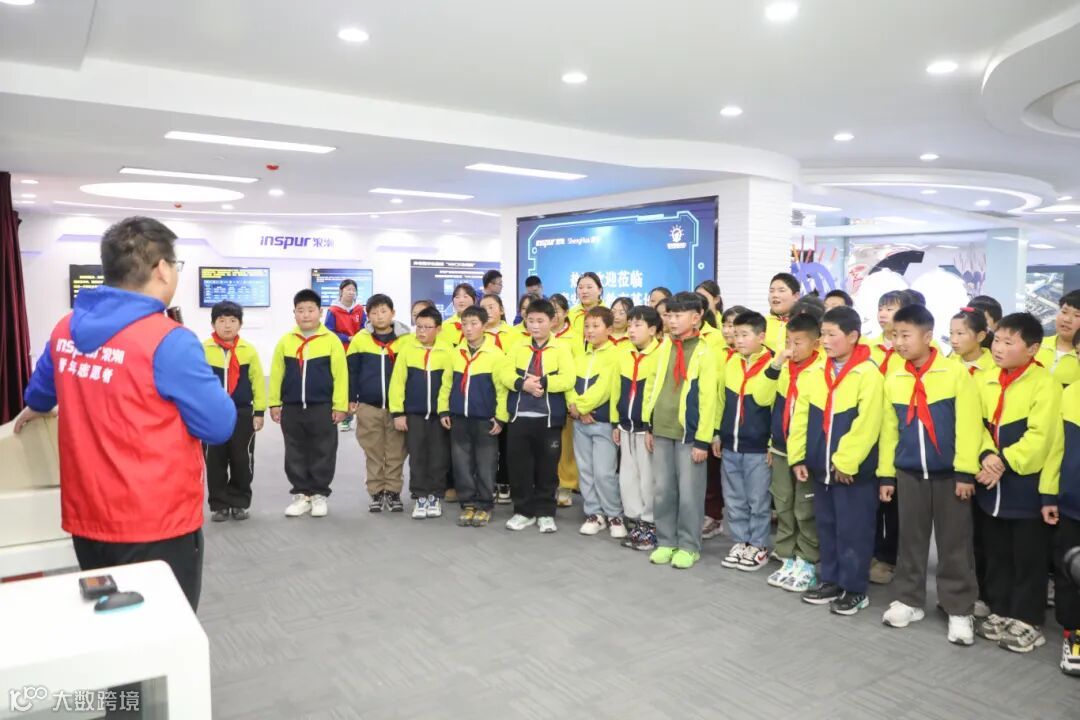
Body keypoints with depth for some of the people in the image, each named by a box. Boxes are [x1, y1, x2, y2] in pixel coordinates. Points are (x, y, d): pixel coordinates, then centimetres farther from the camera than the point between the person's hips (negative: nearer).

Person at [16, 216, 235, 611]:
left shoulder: (66, 329, 3)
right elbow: (220, 426, -17)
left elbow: (40, 390, 24)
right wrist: (195, 375, 2)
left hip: (86, 519, 7)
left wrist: (34, 408, 47)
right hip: (156, 527, -7)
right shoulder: (168, 341, -21)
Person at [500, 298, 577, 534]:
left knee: (547, 468, 7)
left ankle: (545, 512, 20)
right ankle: (523, 511, 20)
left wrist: (542, 383, -21)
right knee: (519, 467, 7)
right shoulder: (518, 348, 8)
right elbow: (505, 375, -2)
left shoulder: (562, 349, -1)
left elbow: (568, 380, -13)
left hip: (549, 419, -2)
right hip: (519, 417, 3)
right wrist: (523, 384, -20)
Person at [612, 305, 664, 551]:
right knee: (627, 477, 12)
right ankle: (637, 523, 24)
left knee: (648, 478, 1)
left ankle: (650, 526, 14)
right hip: (627, 427, 7)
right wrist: (616, 423, 15)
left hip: (649, 428, -7)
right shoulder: (624, 357, 10)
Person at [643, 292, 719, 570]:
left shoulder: (703, 353, -8)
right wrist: (649, 425, 11)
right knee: (663, 490, 11)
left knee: (688, 493, 3)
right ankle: (666, 542, 24)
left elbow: (707, 399, -10)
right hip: (662, 430, 5)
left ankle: (689, 546, 16)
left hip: (688, 432, -5)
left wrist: (703, 439, -13)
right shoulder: (664, 347, 9)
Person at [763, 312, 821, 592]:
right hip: (780, 449, 6)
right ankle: (788, 560, 23)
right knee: (783, 508, 12)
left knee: (805, 511, 3)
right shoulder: (783, 368, 6)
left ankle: (807, 565, 16)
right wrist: (771, 443, 8)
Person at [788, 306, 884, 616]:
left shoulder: (868, 374, -13)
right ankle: (831, 581, 29)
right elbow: (800, 418, 8)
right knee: (826, 527, 16)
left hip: (854, 469, -6)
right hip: (820, 467, 6)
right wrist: (798, 457, 4)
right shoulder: (813, 373, 5)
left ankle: (854, 589, 18)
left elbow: (866, 425, -18)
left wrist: (845, 462, -17)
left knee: (853, 531, 5)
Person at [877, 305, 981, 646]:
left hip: (950, 473, -4)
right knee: (910, 539, 13)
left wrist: (966, 472, -13)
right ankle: (908, 600, 26)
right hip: (909, 473, 4)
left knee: (954, 543, 6)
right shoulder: (893, 378, 3)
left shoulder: (956, 372, -10)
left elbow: (968, 424, -11)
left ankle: (959, 610, 18)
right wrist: (886, 474, 9)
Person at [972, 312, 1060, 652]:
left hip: (1027, 484, -6)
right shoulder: (988, 381, 6)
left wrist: (1004, 462, -22)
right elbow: (979, 425, 4)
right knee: (997, 554, 16)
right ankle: (1000, 611, 29)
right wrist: (987, 455, -13)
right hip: (991, 483, 6)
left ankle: (1027, 620, 19)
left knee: (1028, 558, 6)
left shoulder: (1044, 384, -12)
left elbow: (1040, 436, -18)